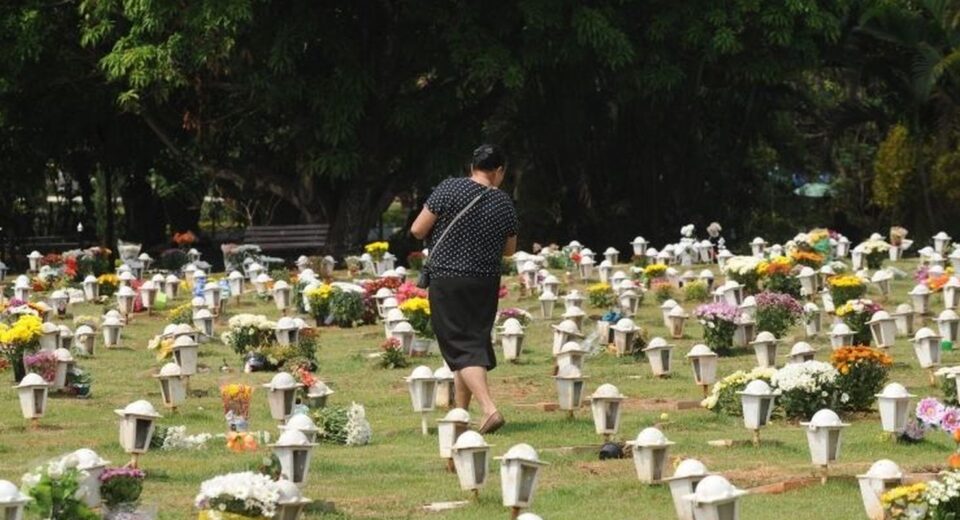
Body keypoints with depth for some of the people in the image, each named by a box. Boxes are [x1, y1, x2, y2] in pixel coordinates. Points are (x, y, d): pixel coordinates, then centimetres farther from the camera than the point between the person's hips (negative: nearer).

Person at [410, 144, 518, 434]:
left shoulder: (450, 190, -10)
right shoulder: (505, 204, 1)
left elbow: (417, 230, -9)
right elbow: (510, 249, 13)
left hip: (448, 281, -4)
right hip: (486, 284, 4)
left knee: (461, 348, -6)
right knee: (476, 342, 16)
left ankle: (490, 410, -21)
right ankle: (461, 412, 22)